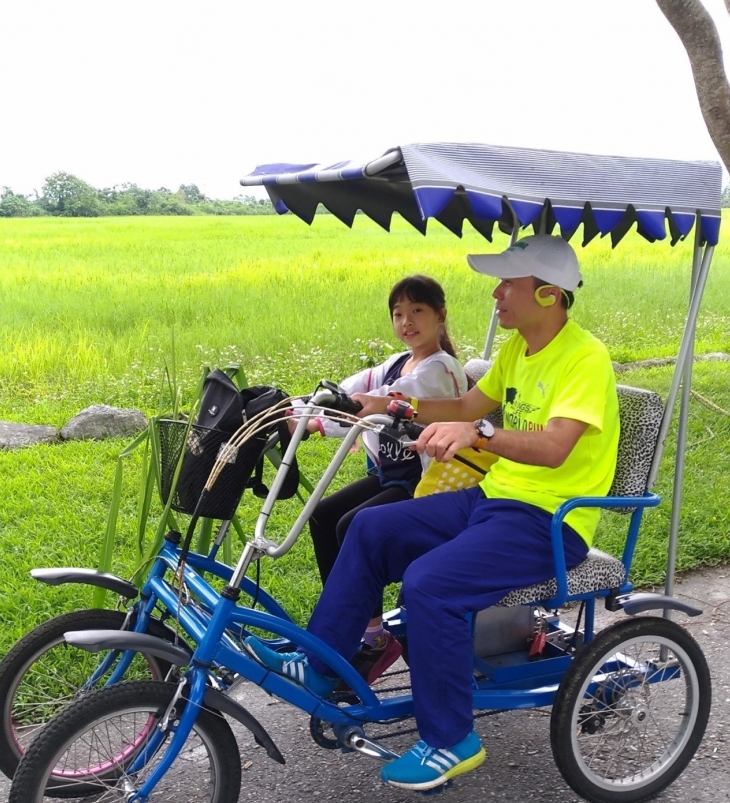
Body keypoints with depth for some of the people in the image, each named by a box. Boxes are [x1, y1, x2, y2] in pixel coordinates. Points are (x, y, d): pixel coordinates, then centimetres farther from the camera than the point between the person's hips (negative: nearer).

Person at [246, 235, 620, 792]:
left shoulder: (584, 358, -17)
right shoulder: (518, 347, 11)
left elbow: (554, 448, -31)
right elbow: (468, 406, 18)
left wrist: (478, 433, -47)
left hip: (550, 519, -9)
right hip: (497, 496, 9)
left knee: (429, 583, -27)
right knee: (371, 530, 1)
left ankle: (451, 742, -8)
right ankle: (317, 667, 11)